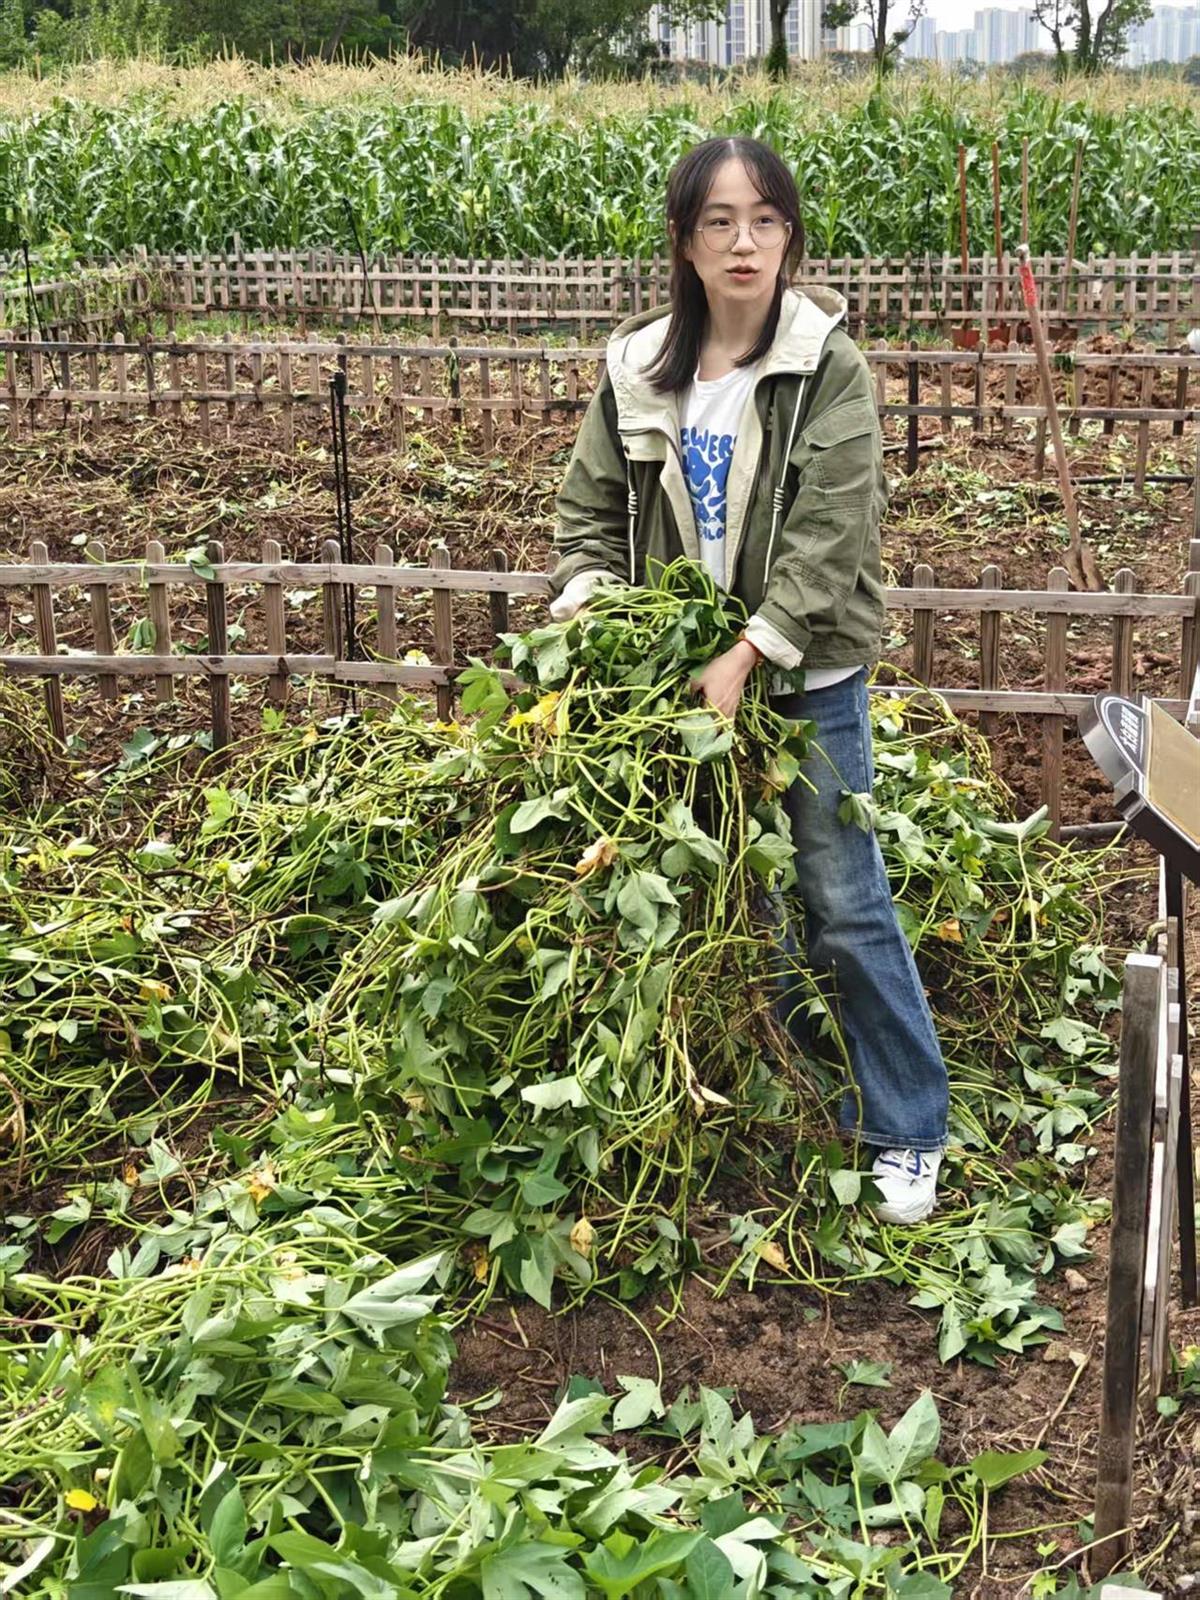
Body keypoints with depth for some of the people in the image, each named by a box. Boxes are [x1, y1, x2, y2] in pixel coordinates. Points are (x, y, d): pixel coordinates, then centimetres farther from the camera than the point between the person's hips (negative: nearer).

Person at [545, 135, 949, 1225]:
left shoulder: (829, 369, -10)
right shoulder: (638, 370, 3)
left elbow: (829, 536, -17)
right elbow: (591, 506, 9)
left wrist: (749, 654, -24)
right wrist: (586, 595, -11)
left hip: (807, 679, -4)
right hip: (685, 676, 4)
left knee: (845, 907, 1)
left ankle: (909, 1129, 16)